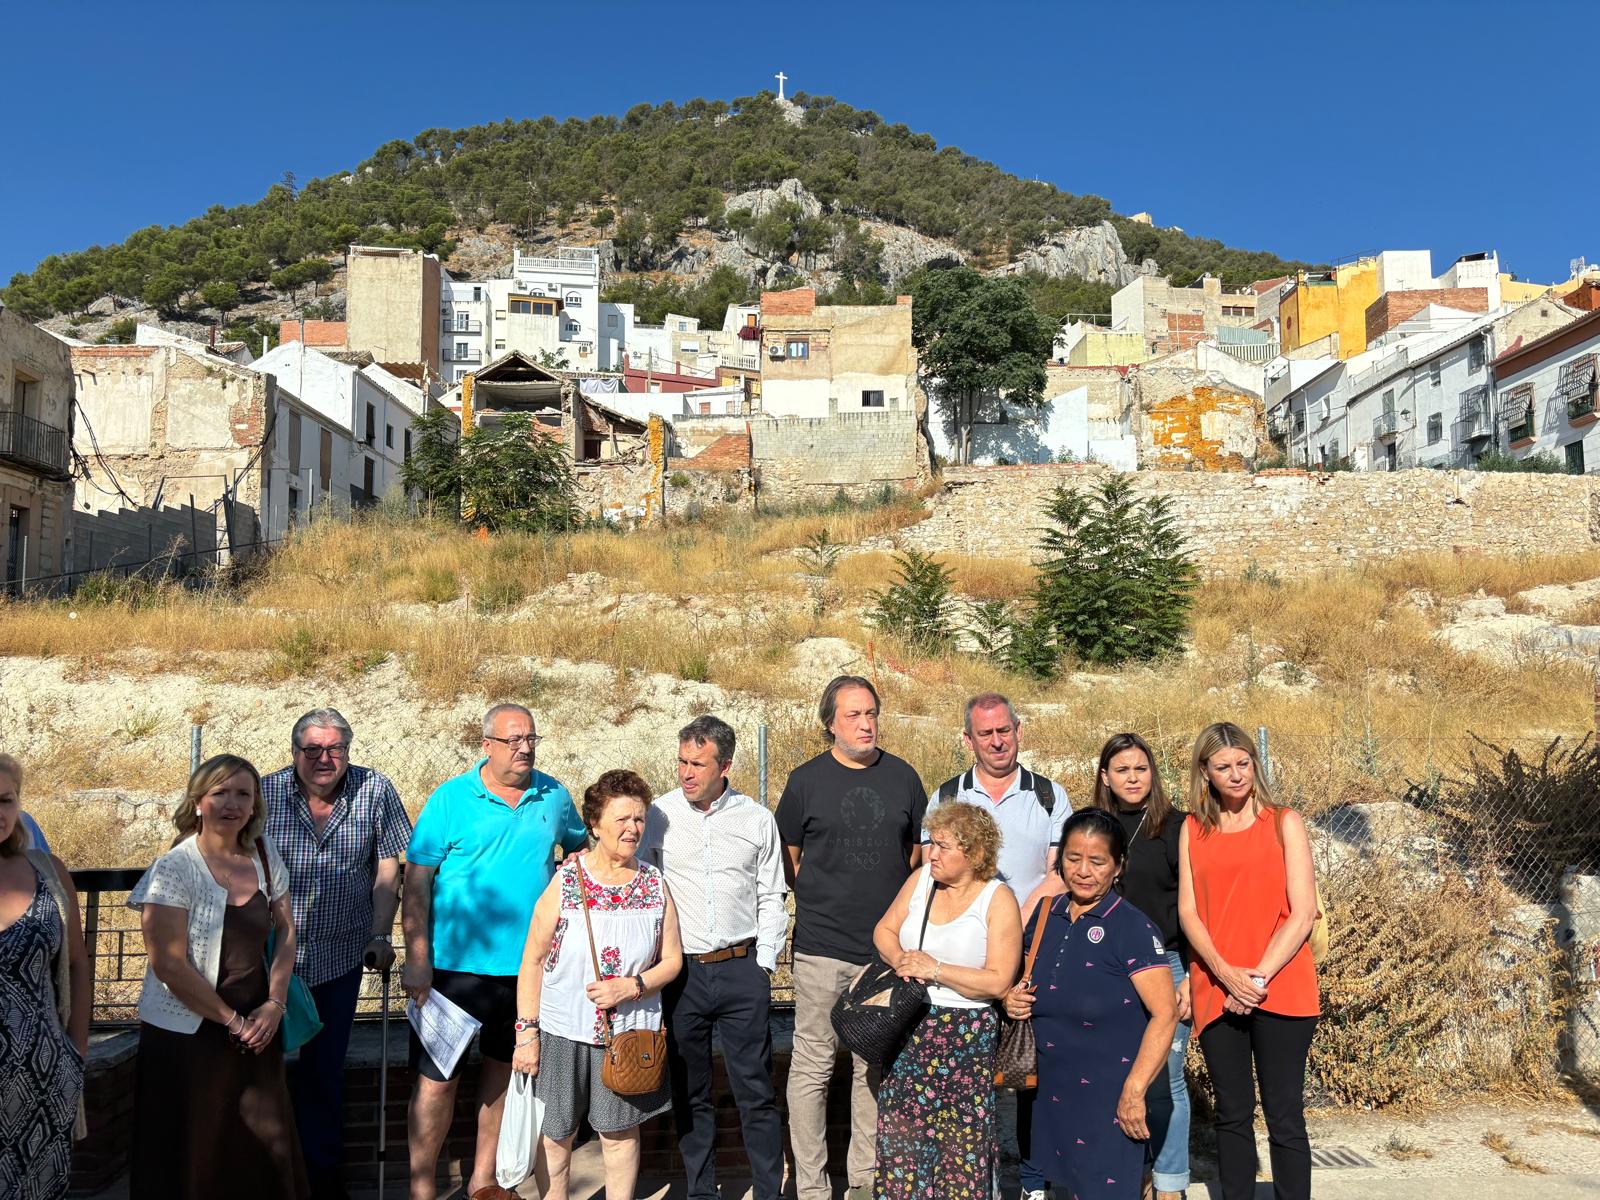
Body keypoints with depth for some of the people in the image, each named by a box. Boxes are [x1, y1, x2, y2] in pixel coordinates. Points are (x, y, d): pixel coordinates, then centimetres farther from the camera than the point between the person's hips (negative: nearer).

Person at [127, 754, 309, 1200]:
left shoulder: (263, 855, 1)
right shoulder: (173, 870, -14)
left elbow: (286, 930, 9)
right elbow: (169, 966, -17)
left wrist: (275, 1002, -3)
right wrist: (232, 1021, -11)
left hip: (257, 1027, 4)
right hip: (187, 1035, -4)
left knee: (265, 1147, 10)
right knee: (193, 1158, 7)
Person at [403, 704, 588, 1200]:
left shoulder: (554, 797, 2)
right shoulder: (451, 799, -8)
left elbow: (579, 847, 21)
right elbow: (416, 883, -8)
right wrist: (417, 962, -13)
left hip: (526, 967, 4)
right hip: (456, 965, -4)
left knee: (503, 1069, 16)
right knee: (437, 1079, 0)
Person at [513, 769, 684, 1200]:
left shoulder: (655, 885, -1)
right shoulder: (564, 881, -9)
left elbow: (672, 960, 4)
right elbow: (533, 961, -5)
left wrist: (633, 986, -14)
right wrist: (526, 1032, -8)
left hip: (630, 1031, 2)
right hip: (563, 1031, -2)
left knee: (620, 1132, 12)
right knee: (555, 1133, 10)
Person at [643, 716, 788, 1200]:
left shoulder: (757, 819, 1)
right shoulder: (657, 815, -1)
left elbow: (771, 898, 7)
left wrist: (763, 964, 2)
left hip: (742, 970, 0)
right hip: (679, 971, 1)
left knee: (756, 1090, 3)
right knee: (689, 1092, 11)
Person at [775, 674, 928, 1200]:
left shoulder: (902, 776, 5)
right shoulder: (806, 779, -2)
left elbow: (918, 850, 14)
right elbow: (787, 857, 6)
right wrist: (822, 900, 1)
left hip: (888, 946, 3)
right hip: (822, 947, -2)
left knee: (875, 1066, 14)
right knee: (813, 1066, 2)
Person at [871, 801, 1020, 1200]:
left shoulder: (998, 899, -10)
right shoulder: (922, 879, 4)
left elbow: (998, 982, -16)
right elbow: (884, 930, 11)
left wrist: (934, 969, -18)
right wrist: (900, 960, -10)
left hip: (966, 1037, -4)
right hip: (908, 1029, 5)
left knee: (960, 1136, 1)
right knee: (900, 1129, 8)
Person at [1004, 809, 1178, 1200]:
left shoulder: (1132, 928, -14)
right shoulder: (1046, 913, 4)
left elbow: (1165, 1014, -19)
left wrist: (1134, 1091, -22)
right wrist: (1014, 998, -2)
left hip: (1108, 1098, -6)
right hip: (1054, 1091, 6)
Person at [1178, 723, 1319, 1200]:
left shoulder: (1283, 823, 2)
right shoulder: (1192, 830, 9)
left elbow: (1303, 913, -4)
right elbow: (1187, 911, 3)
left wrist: (1260, 976, -11)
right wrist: (1225, 974, -11)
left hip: (1280, 992, -2)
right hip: (1216, 993, 2)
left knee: (1285, 1118, 1)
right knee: (1232, 1116, 9)